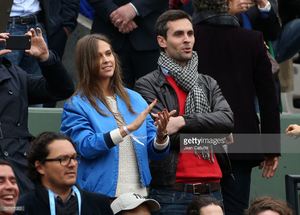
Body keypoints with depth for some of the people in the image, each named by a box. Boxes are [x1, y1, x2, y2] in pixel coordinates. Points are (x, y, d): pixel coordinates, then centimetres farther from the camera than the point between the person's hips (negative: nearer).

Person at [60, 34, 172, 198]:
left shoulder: (134, 99, 11)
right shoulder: (76, 105, -2)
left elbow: (154, 152, 11)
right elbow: (85, 146, -16)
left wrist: (161, 136, -11)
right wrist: (129, 129, -21)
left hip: (138, 191, 4)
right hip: (99, 195, -4)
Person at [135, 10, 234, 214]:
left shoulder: (208, 84, 17)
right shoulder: (147, 85, 1)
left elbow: (228, 120, -1)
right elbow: (163, 132, -10)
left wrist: (183, 121, -15)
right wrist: (210, 133, -2)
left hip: (212, 190, 5)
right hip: (172, 193, -5)